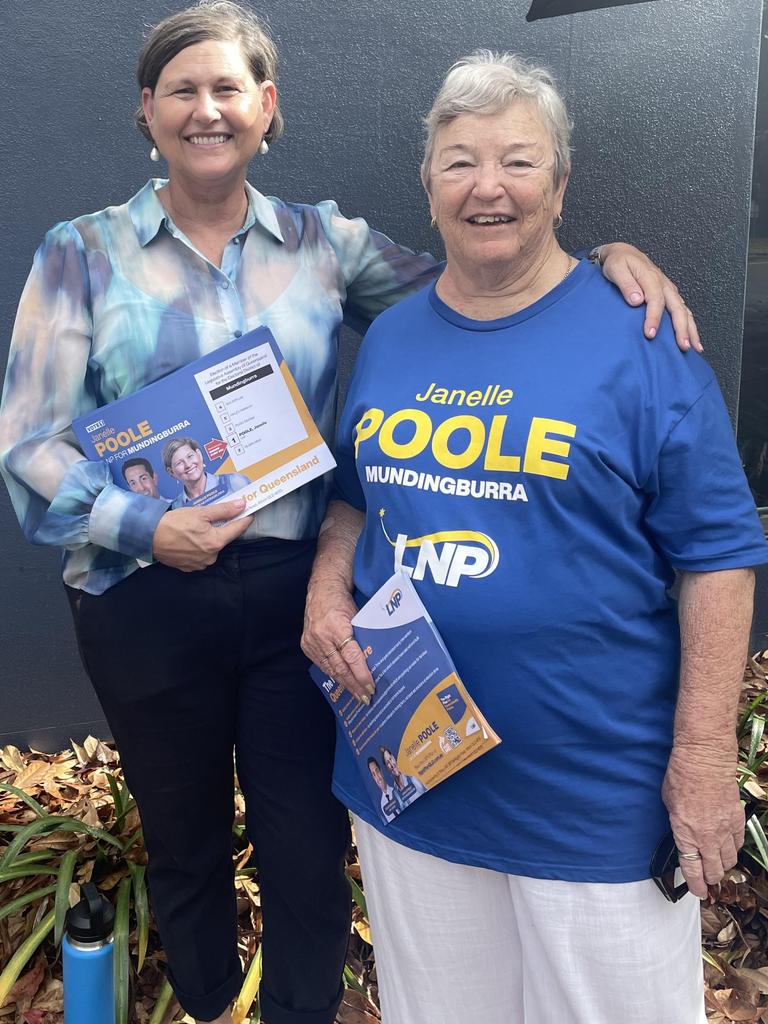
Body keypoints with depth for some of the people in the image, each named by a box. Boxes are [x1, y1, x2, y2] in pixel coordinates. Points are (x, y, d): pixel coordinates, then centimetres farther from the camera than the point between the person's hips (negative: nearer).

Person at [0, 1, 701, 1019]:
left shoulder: (324, 242, 5)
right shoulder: (83, 254, 0)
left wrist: (604, 256, -14)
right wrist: (143, 525, -18)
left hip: (296, 590, 1)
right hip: (146, 601, 0)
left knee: (309, 852, 9)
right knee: (184, 846, 19)